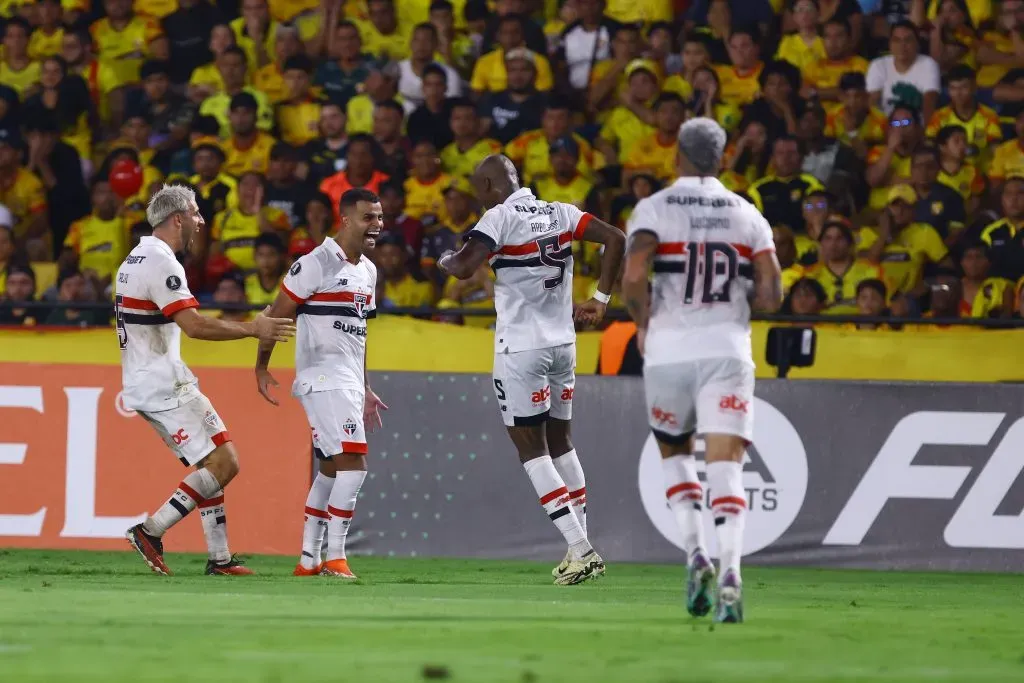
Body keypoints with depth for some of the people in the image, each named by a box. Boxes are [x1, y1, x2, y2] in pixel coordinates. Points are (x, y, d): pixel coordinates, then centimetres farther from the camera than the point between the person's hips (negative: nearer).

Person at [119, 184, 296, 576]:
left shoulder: (135, 260, 16)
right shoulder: (161, 263, -16)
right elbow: (194, 325, -23)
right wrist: (253, 330, -17)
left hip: (143, 383, 10)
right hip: (165, 384, -10)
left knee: (212, 465, 11)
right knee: (223, 463, -11)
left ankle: (219, 558, 9)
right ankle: (151, 531, -12)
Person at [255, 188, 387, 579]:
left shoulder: (367, 271, 15)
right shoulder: (317, 263, -11)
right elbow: (278, 315, -8)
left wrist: (365, 389, 22)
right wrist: (262, 368, -6)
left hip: (348, 382, 9)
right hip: (323, 380, -9)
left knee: (330, 470, 11)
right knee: (353, 465, -15)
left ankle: (308, 559, 17)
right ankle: (335, 557, -11)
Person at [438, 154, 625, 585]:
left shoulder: (500, 217, -10)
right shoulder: (561, 214, 8)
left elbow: (464, 268, -19)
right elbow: (615, 239, 2)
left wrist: (444, 261, 4)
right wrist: (601, 299, 8)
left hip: (521, 347, -6)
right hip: (563, 344, 6)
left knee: (531, 449, 0)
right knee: (559, 442, 17)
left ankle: (579, 549, -9)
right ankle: (583, 547, 16)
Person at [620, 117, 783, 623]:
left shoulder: (655, 208, 0)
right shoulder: (747, 216, 9)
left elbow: (632, 277, -15)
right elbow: (771, 296, 2)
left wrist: (642, 320, 4)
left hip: (669, 350, -1)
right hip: (727, 349, 1)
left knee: (674, 452, 22)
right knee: (726, 468, -5)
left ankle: (695, 552, 5)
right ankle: (730, 573, -24)